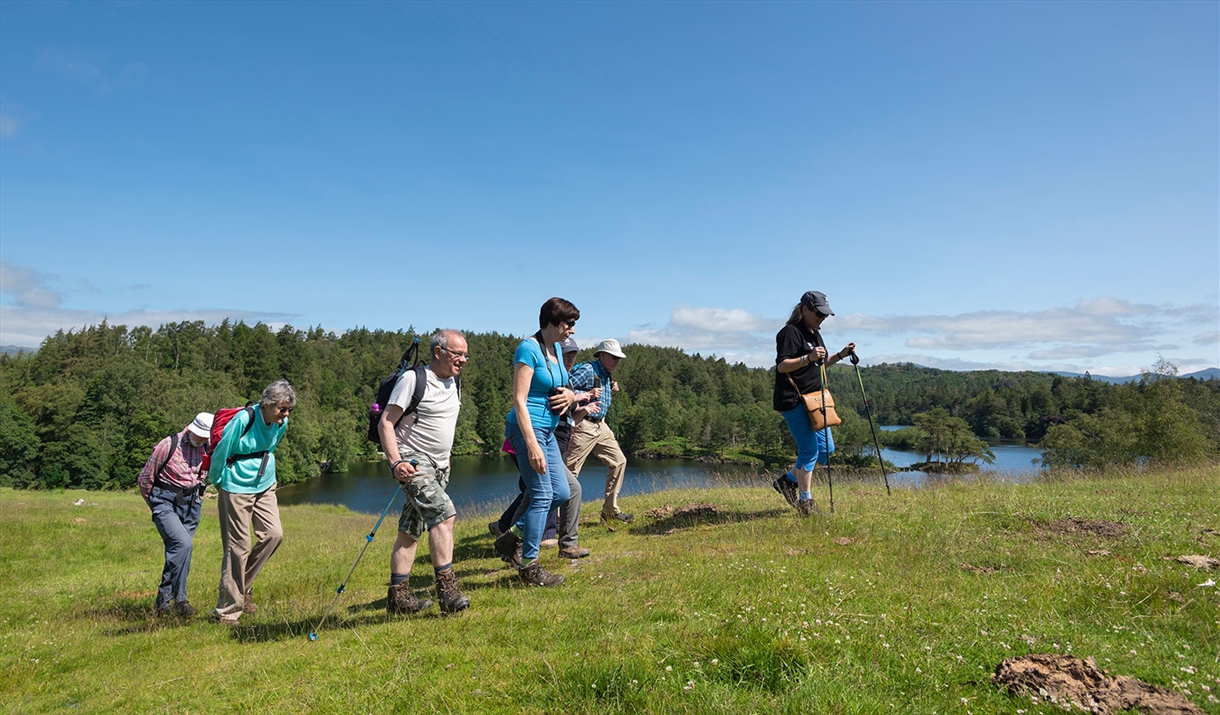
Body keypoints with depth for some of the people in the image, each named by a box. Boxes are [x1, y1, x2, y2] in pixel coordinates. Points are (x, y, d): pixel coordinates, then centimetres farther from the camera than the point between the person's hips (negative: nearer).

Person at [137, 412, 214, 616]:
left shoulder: (207, 449, 0)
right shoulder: (168, 445, -14)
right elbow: (144, 479, -2)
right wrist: (156, 506, 10)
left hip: (191, 504, 5)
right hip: (166, 502, -5)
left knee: (177, 551, 5)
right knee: (182, 543, -23)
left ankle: (164, 601, 15)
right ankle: (178, 598, -14)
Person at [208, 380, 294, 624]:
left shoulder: (281, 424, 0)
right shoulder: (244, 419, -21)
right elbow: (221, 451, -10)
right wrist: (217, 481, 3)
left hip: (265, 486, 6)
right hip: (236, 488, -6)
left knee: (274, 534, -5)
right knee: (238, 546, -3)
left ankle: (242, 586, 16)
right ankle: (227, 610, 10)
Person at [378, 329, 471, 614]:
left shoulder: (454, 384, 11)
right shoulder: (413, 379, -12)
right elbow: (385, 423, -14)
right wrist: (396, 462, -23)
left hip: (439, 466, 8)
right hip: (413, 464, -8)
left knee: (411, 531, 10)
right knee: (444, 515, -23)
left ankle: (397, 595, 15)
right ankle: (446, 589, -20)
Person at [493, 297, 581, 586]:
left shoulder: (556, 349, 11)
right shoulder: (529, 349, -15)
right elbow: (519, 400, -19)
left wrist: (570, 395, -1)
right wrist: (532, 445, -25)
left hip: (548, 430, 9)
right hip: (528, 429, -9)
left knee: (562, 493, 11)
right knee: (542, 496, -5)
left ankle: (512, 537, 24)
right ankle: (530, 566, 8)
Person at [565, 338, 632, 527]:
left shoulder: (606, 375, 15)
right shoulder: (587, 370, -14)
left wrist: (611, 392, 7)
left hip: (600, 426, 10)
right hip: (584, 426, -10)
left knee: (618, 462, 10)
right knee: (569, 471, -6)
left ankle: (610, 511, 17)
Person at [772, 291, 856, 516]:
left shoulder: (814, 334, 18)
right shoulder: (790, 332, -12)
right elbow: (782, 366, -21)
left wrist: (841, 355, 15)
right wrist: (808, 358, -33)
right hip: (794, 400, -10)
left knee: (826, 448, 11)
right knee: (809, 450, -6)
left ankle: (788, 481, 23)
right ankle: (805, 501, 6)